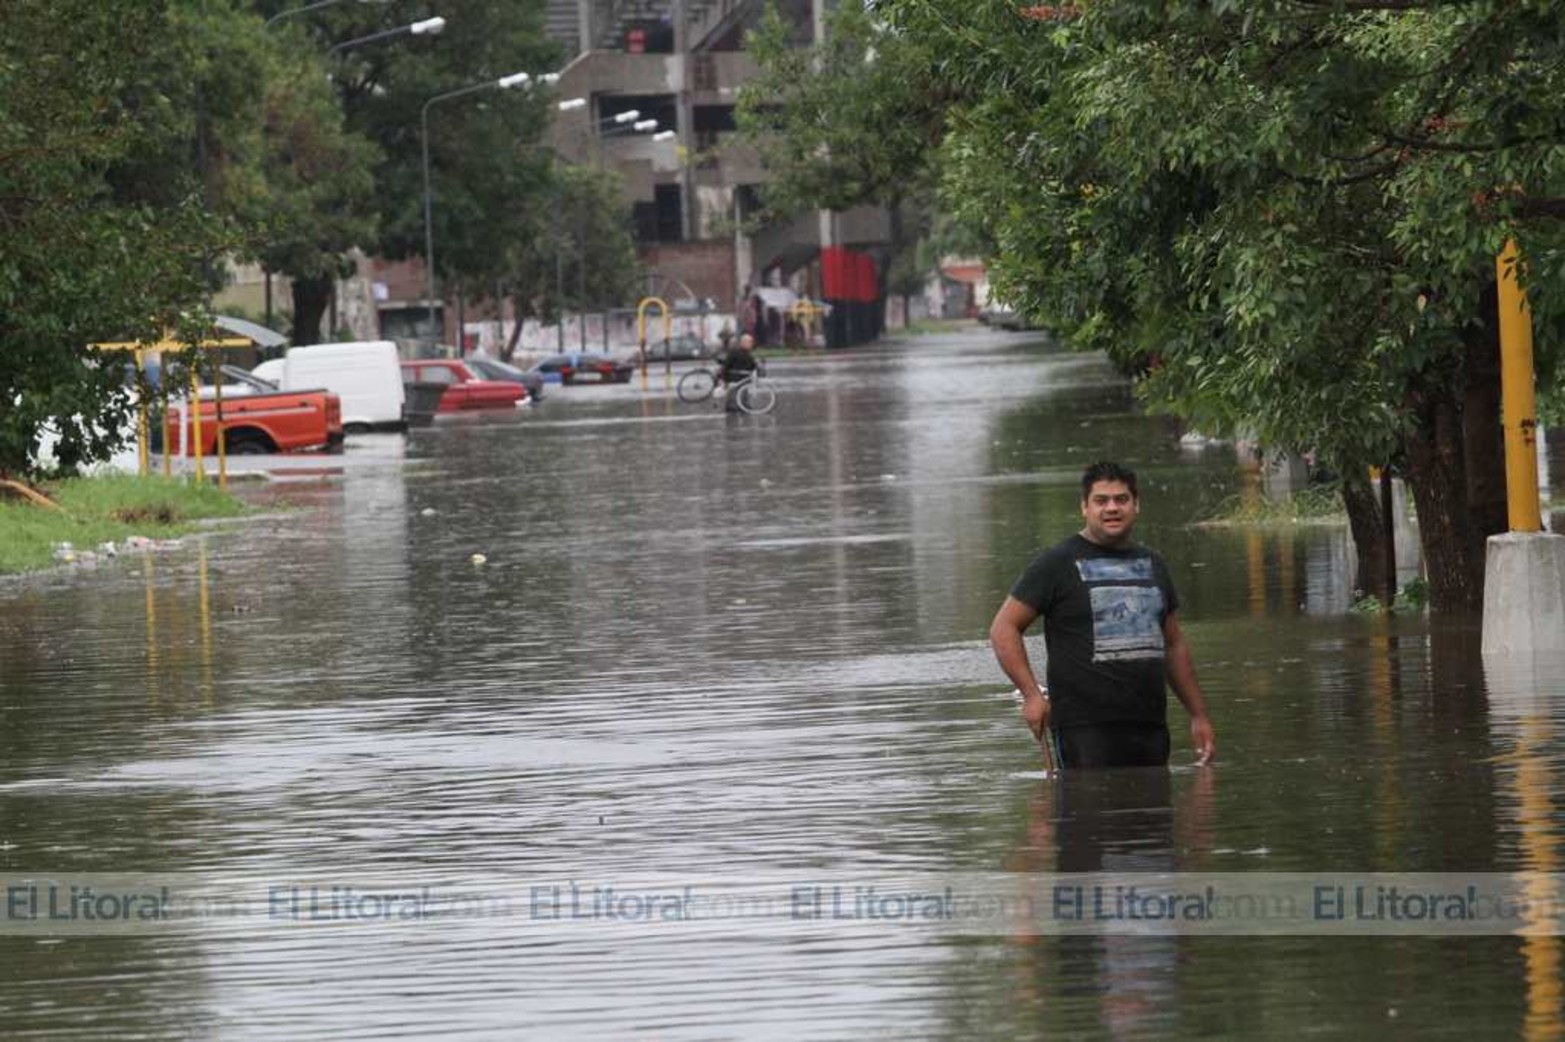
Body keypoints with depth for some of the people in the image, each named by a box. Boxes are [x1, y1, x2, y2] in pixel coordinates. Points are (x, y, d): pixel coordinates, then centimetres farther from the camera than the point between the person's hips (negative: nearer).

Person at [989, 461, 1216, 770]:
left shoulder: (1151, 565, 19)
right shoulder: (1057, 564, 0)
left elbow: (1174, 645, 26)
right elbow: (1003, 628, -2)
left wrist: (1198, 715, 21)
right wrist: (1032, 695, -13)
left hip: (1150, 726, 6)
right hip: (1085, 729, -6)